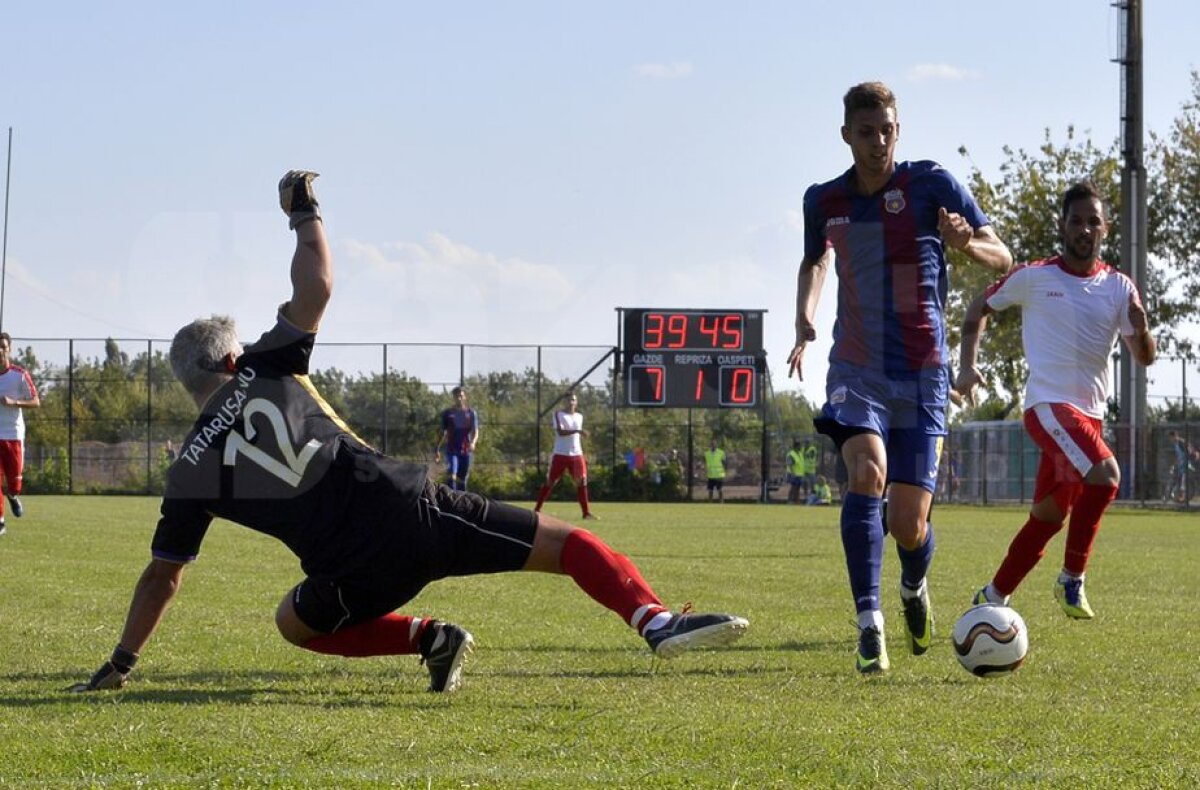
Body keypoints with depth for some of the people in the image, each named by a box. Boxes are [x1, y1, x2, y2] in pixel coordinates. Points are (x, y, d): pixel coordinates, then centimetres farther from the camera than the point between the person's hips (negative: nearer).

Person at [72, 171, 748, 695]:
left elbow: (163, 575, 14)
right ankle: (654, 620, -24)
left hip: (360, 571, 0)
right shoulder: (267, 370, 9)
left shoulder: (192, 471, 10)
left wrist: (121, 664, 25)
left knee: (296, 622, 32)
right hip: (411, 507, 0)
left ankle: (426, 637, 7)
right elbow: (317, 284, 15)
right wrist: (304, 211, 30)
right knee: (566, 545, 4)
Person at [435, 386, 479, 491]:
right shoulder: (448, 413, 6)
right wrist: (437, 449, 10)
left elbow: (475, 431, -1)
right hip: (452, 450, -1)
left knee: (462, 478, 8)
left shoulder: (471, 413, 6)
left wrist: (473, 442, -22)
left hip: (466, 450, 1)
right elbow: (443, 433, 13)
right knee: (451, 475, -20)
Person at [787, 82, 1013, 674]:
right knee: (866, 472, -28)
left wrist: (967, 244, -26)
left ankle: (914, 587, 35)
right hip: (856, 371, 1)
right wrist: (804, 317, 7)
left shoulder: (931, 184, -6)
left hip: (921, 376, -1)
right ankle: (869, 625, -26)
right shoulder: (824, 201, 4)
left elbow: (1002, 258, -3)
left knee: (908, 528, -3)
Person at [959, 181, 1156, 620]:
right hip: (1048, 406, -5)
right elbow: (979, 309, 11)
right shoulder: (1034, 278, -3)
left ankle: (992, 599, 25)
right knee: (1105, 475, -29)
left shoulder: (1120, 288, 5)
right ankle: (1072, 579, -15)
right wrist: (967, 367, -1)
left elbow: (1145, 358, 1)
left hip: (1090, 414, 5)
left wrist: (1141, 329, -22)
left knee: (1049, 517, 11)